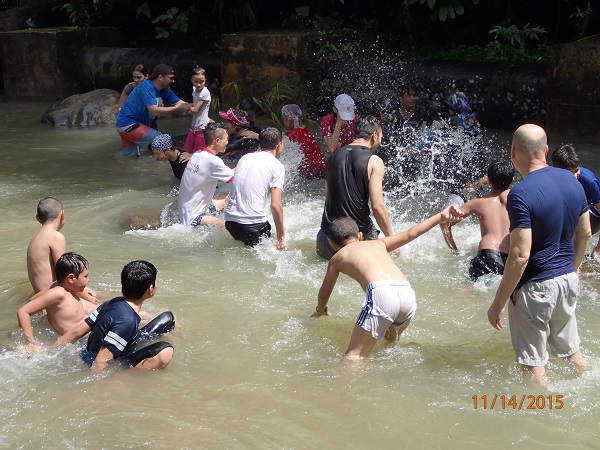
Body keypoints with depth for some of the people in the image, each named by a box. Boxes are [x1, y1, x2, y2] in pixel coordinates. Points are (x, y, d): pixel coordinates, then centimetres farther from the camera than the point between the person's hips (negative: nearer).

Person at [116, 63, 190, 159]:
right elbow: (154, 111, -30)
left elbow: (182, 104, 0)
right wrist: (177, 109, -27)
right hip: (128, 124, -9)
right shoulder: (147, 87, -21)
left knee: (131, 158, 19)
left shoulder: (165, 92, 3)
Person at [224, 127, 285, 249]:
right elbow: (275, 205, -10)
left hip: (230, 221, 6)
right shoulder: (277, 166, -3)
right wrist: (281, 237, -5)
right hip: (254, 224, -6)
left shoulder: (245, 158, 15)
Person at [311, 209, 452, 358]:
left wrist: (320, 311, 59)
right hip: (407, 293, 5)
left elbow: (324, 294, 39)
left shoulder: (337, 258, 26)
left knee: (354, 355, -9)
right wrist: (441, 216, 44)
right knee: (391, 340, 34)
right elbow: (411, 233, 34)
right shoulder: (378, 244, 33)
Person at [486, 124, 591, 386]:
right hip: (567, 279, 8)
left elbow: (520, 256, -25)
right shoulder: (572, 181, 1)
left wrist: (498, 303, -17)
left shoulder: (521, 194, -23)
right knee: (571, 349, 26)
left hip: (535, 287, -8)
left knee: (533, 361, 8)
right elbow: (584, 234, 11)